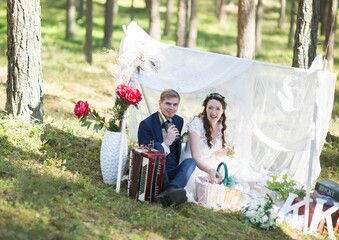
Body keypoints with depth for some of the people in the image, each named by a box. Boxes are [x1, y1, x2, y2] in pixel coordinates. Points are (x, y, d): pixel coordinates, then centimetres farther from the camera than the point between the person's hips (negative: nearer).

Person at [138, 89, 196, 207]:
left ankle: (170, 190, -50)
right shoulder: (146, 124, -9)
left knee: (191, 161, -23)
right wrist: (166, 142, -25)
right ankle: (170, 192, -39)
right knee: (158, 147, -30)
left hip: (171, 173, 5)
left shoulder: (179, 121, 10)